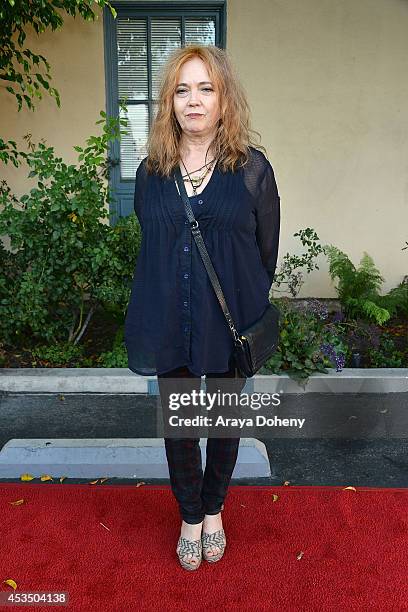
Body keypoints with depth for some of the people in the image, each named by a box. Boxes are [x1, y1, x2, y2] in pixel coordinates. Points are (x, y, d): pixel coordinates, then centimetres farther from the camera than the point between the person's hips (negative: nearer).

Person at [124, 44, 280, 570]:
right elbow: (149, 249, 10)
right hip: (170, 325, 2)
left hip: (230, 324, -1)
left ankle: (213, 511, 42)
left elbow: (267, 251, 1)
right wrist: (158, 309, 8)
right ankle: (191, 517, 37)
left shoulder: (252, 168, -4)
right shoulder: (151, 171, 2)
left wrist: (249, 310, 4)